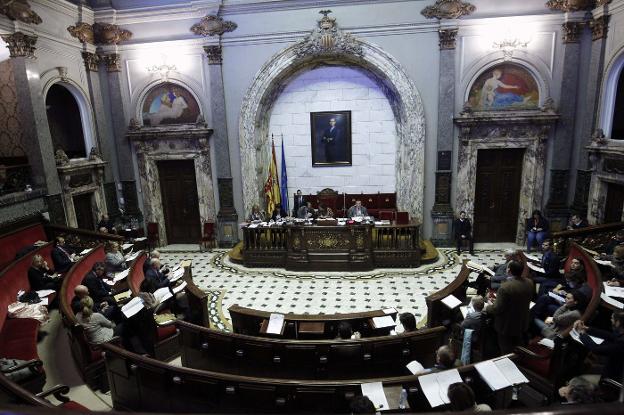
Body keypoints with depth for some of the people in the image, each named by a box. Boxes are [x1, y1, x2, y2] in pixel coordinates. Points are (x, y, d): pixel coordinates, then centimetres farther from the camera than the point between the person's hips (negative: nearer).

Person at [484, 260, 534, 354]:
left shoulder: (505, 287, -34)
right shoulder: (529, 283, -11)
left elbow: (497, 309, -27)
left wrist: (487, 308, -6)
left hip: (507, 326, -6)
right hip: (522, 324, 7)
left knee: (507, 353, 14)